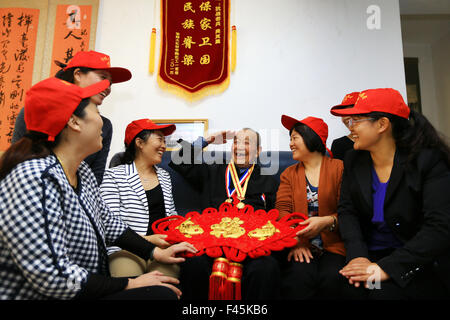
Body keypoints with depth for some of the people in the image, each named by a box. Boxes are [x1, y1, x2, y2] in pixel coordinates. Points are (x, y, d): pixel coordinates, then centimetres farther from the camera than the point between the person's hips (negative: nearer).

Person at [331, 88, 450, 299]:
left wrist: (387, 267, -26)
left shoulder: (428, 161, -9)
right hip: (370, 256, 4)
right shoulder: (353, 160, 5)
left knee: (387, 289, -29)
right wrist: (357, 255, -18)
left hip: (418, 262, -3)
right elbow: (347, 211, -1)